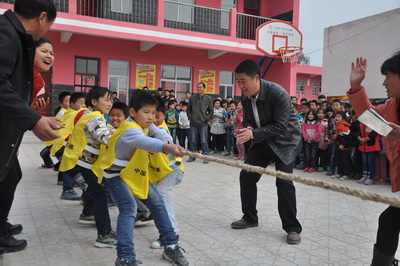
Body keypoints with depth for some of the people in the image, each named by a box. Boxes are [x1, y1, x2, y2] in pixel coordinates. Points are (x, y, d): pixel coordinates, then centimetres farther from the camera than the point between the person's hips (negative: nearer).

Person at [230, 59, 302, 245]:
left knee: (284, 181, -17)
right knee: (246, 175, 2)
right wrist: (248, 129, -19)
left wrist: (253, 134, -33)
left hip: (285, 141, -6)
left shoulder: (278, 94, -28)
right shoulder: (245, 97, -6)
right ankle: (249, 218, 20)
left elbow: (281, 127, -28)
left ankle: (292, 228, -1)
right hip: (262, 140, 7)